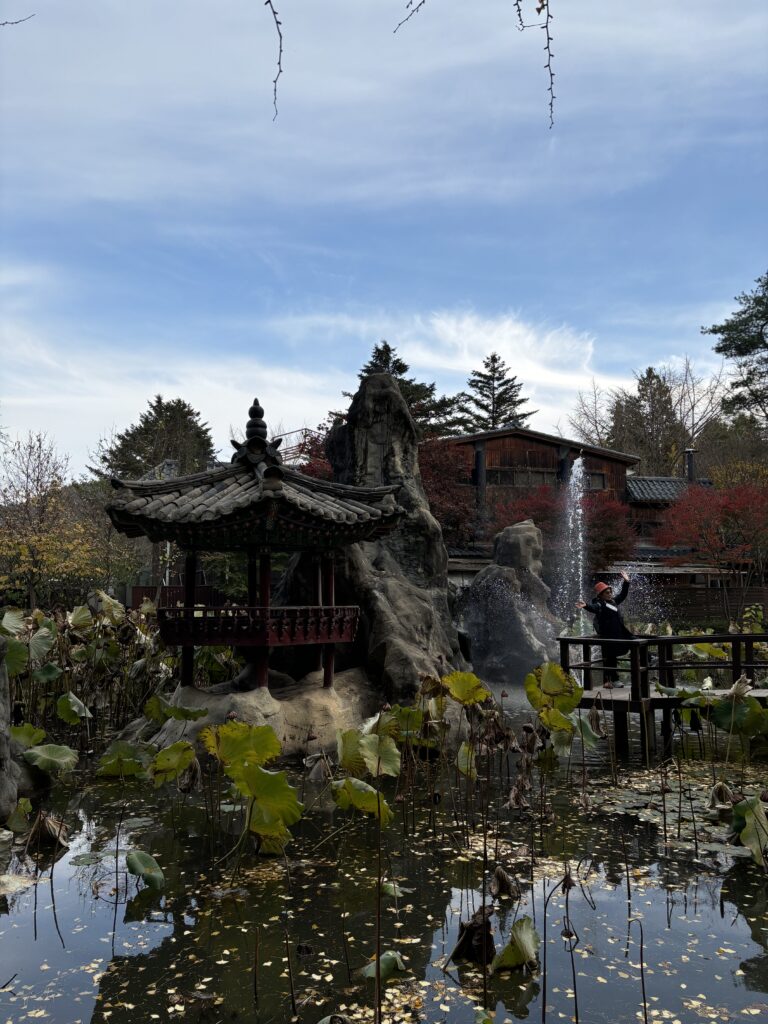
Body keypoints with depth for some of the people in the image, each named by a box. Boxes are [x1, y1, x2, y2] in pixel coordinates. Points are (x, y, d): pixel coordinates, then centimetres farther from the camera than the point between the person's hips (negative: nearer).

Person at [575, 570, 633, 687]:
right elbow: (593, 607, -34)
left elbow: (622, 595, 27)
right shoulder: (600, 604, -13)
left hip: (617, 636, 8)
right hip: (607, 636, -8)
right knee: (608, 658, -6)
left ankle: (614, 680, 25)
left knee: (613, 658, 17)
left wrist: (626, 582, 24)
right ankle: (607, 681, -1)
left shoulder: (613, 601, 14)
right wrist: (586, 605, -56)